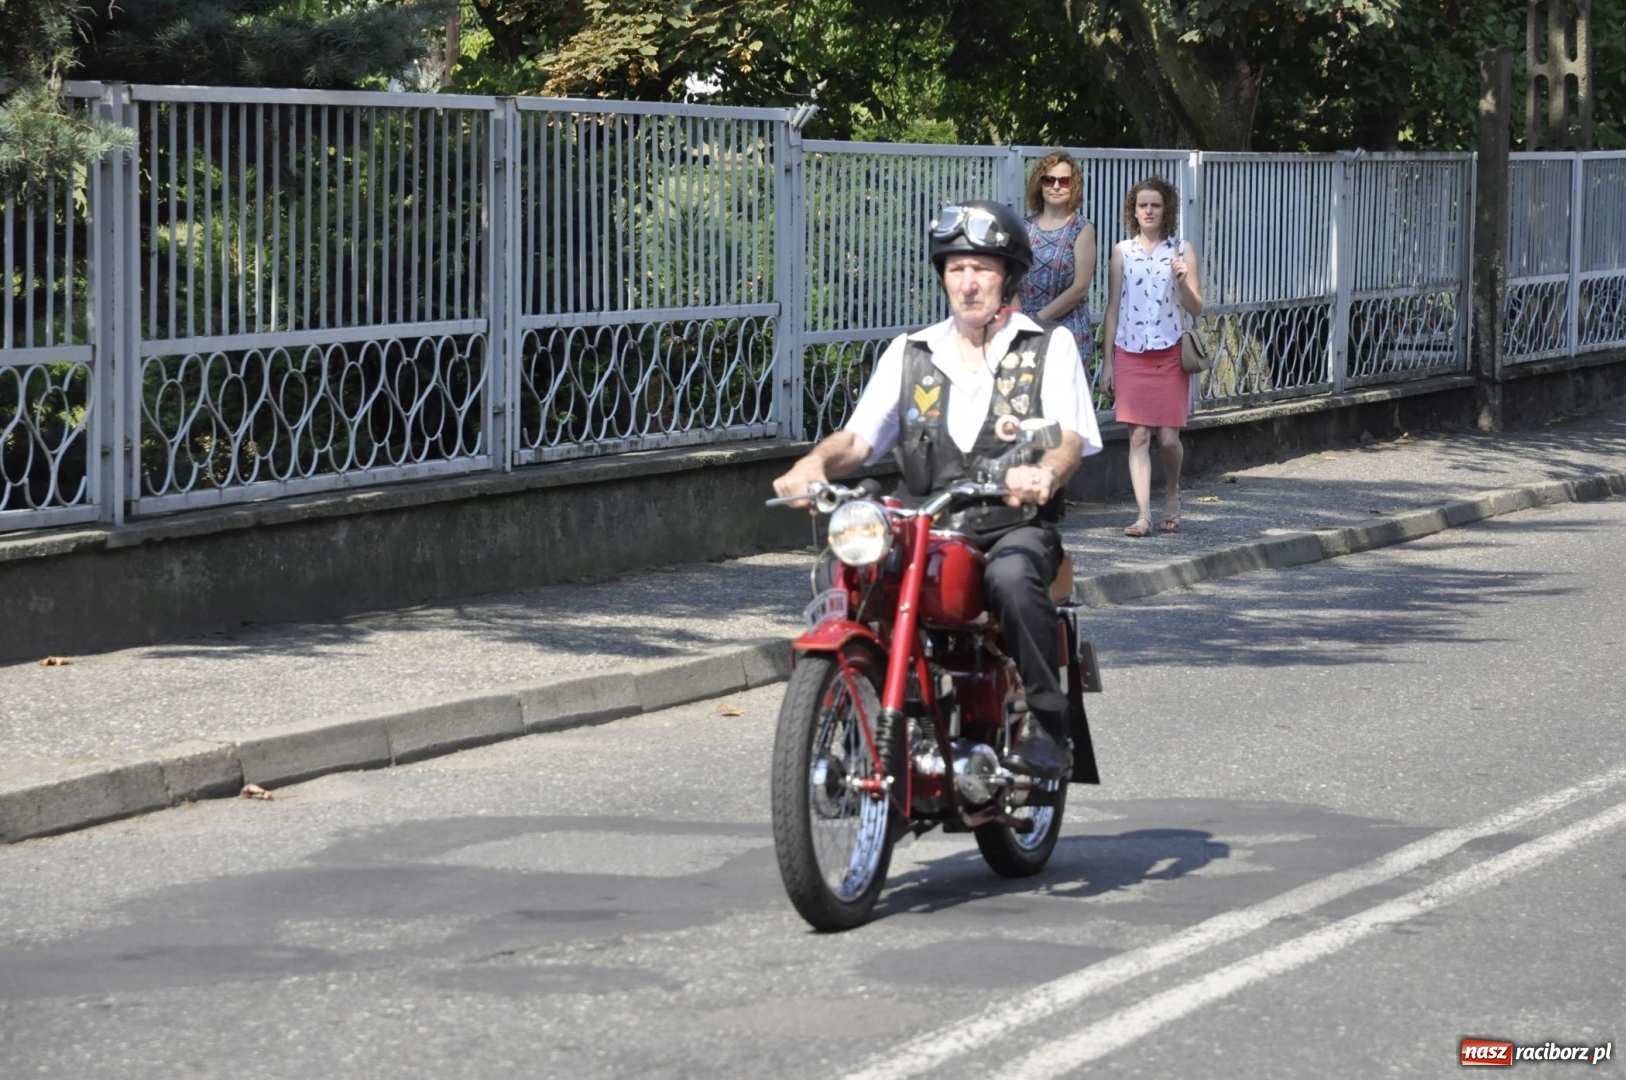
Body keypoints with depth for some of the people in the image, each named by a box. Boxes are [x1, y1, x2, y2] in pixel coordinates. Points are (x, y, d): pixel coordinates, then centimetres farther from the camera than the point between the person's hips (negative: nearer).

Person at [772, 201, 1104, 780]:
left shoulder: (1050, 347, 8)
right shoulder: (909, 353, 17)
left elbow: (1069, 439, -7)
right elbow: (859, 437, 9)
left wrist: (1043, 473, -31)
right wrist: (816, 461, -15)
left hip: (1015, 525, -3)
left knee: (1012, 577, -37)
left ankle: (1045, 726, -24)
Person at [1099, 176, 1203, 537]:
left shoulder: (1181, 250, 3)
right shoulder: (1122, 252, 6)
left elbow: (1196, 309, 2)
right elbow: (1112, 308, 9)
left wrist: (1182, 282, -18)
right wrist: (1108, 361, 6)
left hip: (1170, 354, -1)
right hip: (1130, 354, 1)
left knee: (1168, 437, -3)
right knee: (1138, 435, -5)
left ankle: (1171, 494, 25)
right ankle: (1143, 515, -4)